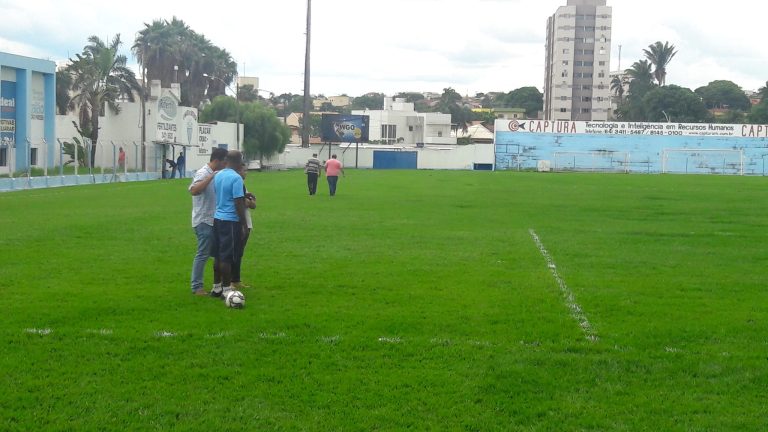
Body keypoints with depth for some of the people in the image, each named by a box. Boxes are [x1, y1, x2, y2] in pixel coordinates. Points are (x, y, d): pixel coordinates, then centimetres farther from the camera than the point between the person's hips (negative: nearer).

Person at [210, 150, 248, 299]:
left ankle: (216, 287, 22)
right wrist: (244, 225, -11)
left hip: (217, 218, 8)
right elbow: (238, 203, -16)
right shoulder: (236, 178, -15)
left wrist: (244, 196, 23)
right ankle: (226, 289, 5)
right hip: (230, 221, -8)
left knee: (218, 255, 14)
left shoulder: (218, 175, 10)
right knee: (227, 257, -2)